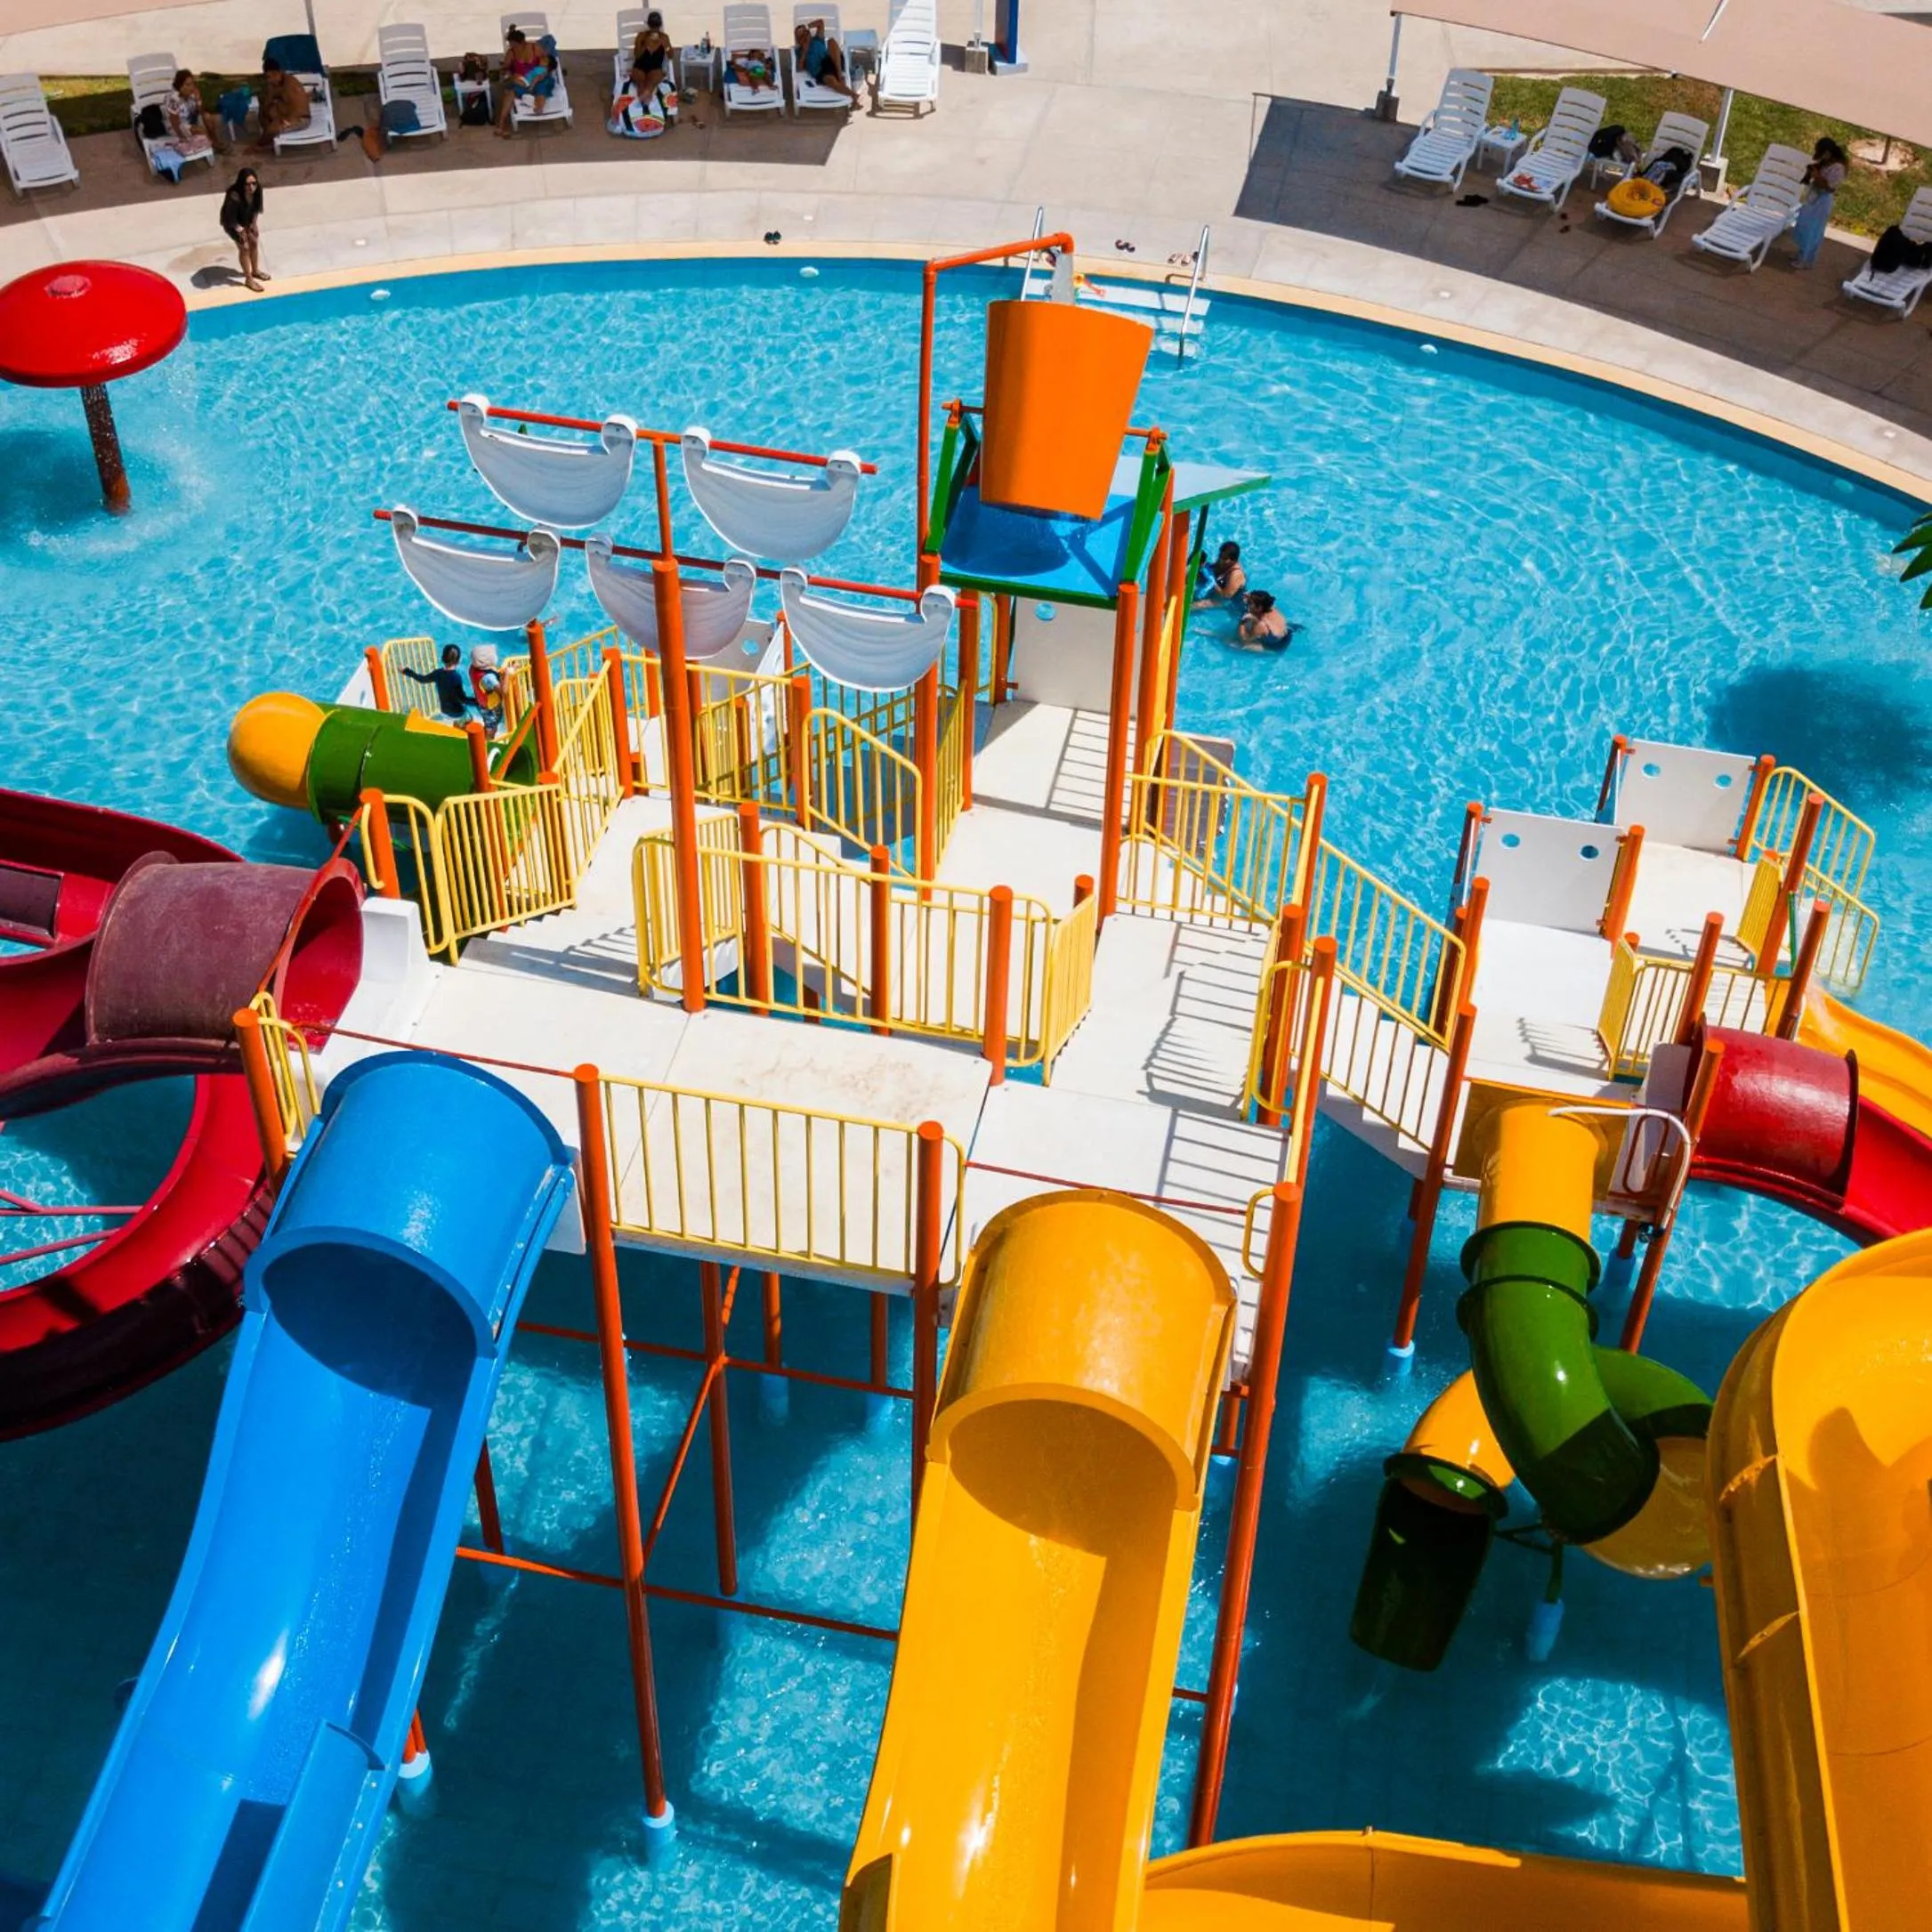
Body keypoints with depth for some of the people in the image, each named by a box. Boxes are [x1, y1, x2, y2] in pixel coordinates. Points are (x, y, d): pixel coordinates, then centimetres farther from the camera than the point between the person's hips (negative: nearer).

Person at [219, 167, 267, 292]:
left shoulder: (256, 190, -24)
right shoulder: (234, 196, -42)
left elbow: (256, 208, -3)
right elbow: (230, 218, -29)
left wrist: (254, 223, -2)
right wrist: (240, 231, -19)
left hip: (247, 220, 7)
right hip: (233, 223, -7)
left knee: (254, 243, 18)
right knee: (244, 247, -3)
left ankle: (255, 271, 41)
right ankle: (248, 279, 12)